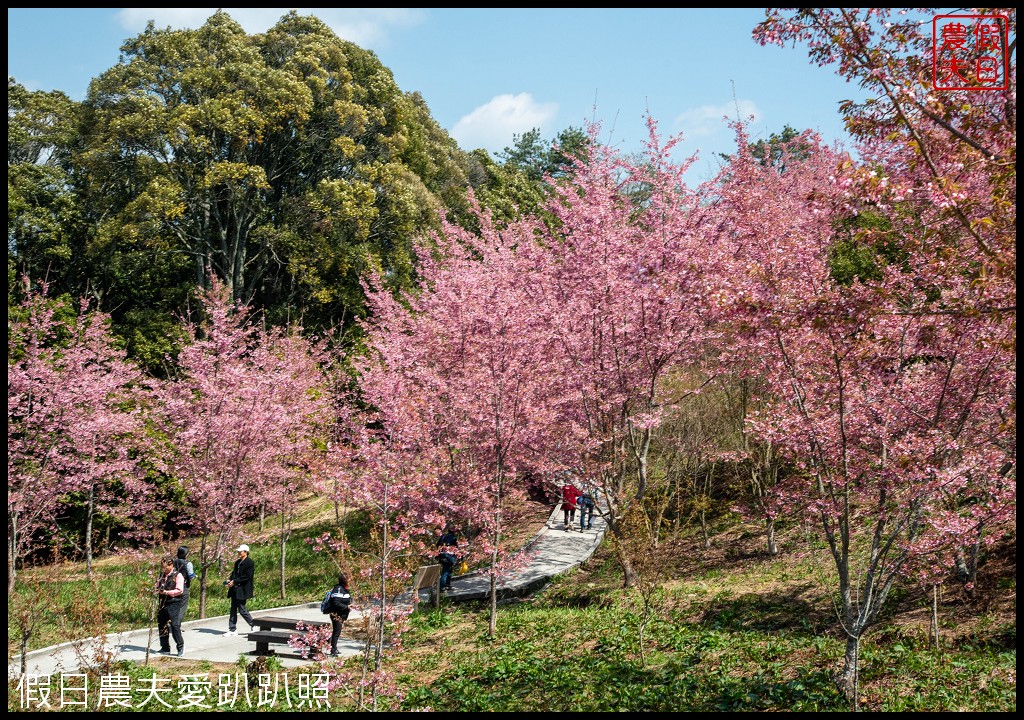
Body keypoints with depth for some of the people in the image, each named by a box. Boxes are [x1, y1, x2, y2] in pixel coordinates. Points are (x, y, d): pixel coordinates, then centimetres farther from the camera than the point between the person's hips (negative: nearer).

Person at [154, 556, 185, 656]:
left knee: (174, 625, -11)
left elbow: (179, 590, -13)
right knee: (162, 625, 9)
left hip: (173, 603, -7)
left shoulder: (177, 576, -6)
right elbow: (157, 586, 22)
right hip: (163, 603, 7)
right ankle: (165, 648, 19)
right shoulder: (162, 575, 15)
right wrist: (156, 590, -2)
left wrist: (166, 592, -21)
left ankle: (180, 646, 1)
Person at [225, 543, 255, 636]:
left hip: (242, 590, -9)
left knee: (241, 609, -6)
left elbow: (247, 576, -18)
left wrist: (234, 581, -18)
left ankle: (253, 625, 12)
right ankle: (232, 630, 12)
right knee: (233, 609, 8)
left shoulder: (249, 563, -11)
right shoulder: (237, 562, 16)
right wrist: (230, 580, 1)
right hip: (235, 590, 9)